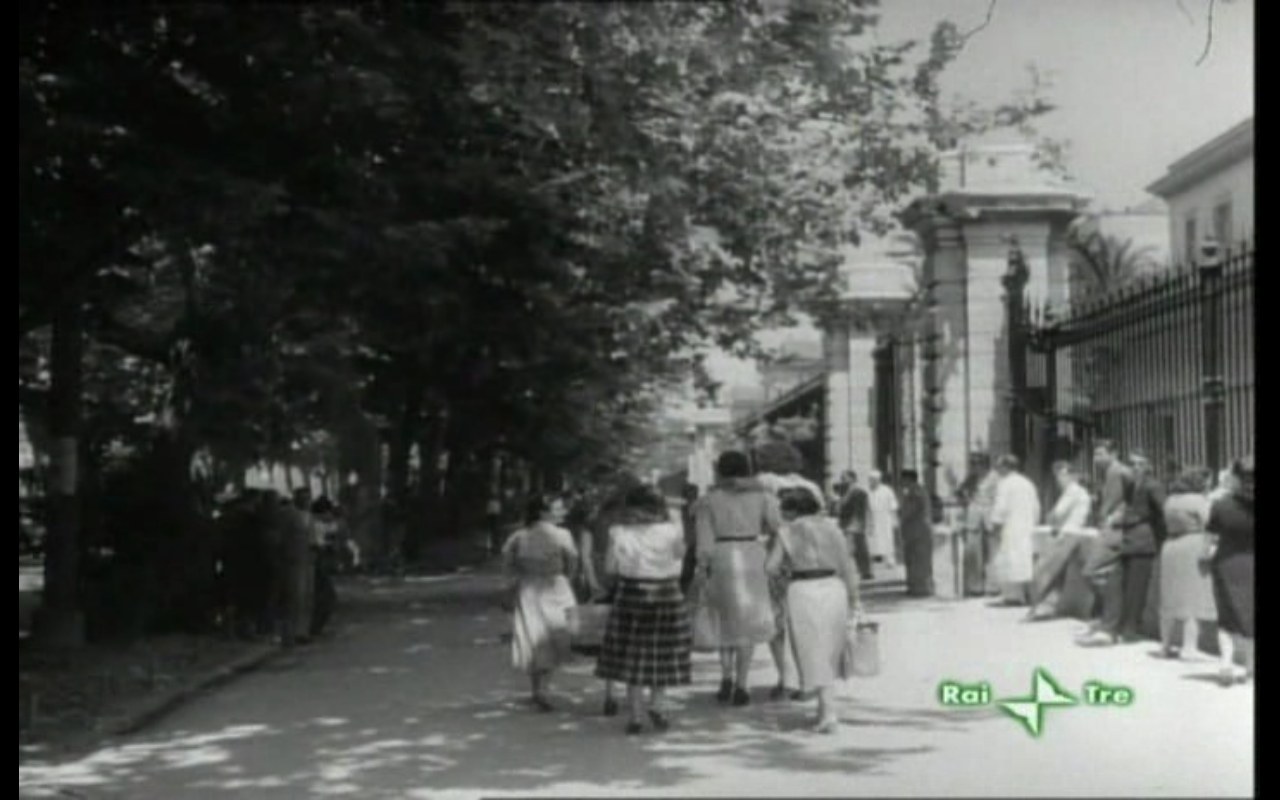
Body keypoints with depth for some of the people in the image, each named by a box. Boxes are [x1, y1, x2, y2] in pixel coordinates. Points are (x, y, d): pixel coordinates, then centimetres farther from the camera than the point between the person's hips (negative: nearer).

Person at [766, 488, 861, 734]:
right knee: (830, 653, 18)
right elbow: (846, 566, 6)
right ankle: (826, 708, 23)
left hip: (803, 592, -3)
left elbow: (771, 567, 0)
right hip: (833, 589, 4)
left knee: (815, 657, 0)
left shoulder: (787, 532, 0)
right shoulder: (832, 527, 9)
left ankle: (829, 714, -10)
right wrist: (853, 600, 12)